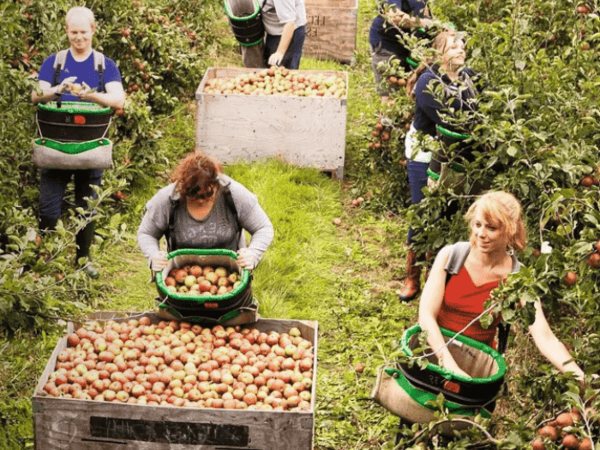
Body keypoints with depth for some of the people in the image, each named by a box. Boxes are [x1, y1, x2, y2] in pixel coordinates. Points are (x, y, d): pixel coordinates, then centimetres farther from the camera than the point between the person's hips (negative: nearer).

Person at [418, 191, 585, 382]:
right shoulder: (451, 255, -10)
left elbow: (545, 337, -18)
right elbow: (426, 315, -15)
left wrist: (573, 371, -38)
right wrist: (450, 365, -30)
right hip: (435, 348, 0)